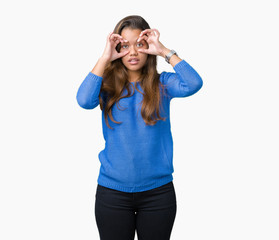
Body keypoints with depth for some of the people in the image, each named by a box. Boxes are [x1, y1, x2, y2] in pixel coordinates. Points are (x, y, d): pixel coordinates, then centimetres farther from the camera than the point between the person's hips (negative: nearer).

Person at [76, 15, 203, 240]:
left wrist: (164, 51, -15)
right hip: (113, 190, 0)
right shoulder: (108, 84, 0)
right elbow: (84, 100, -21)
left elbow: (193, 84, -20)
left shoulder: (162, 83, -1)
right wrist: (105, 57, -17)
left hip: (157, 190, 0)